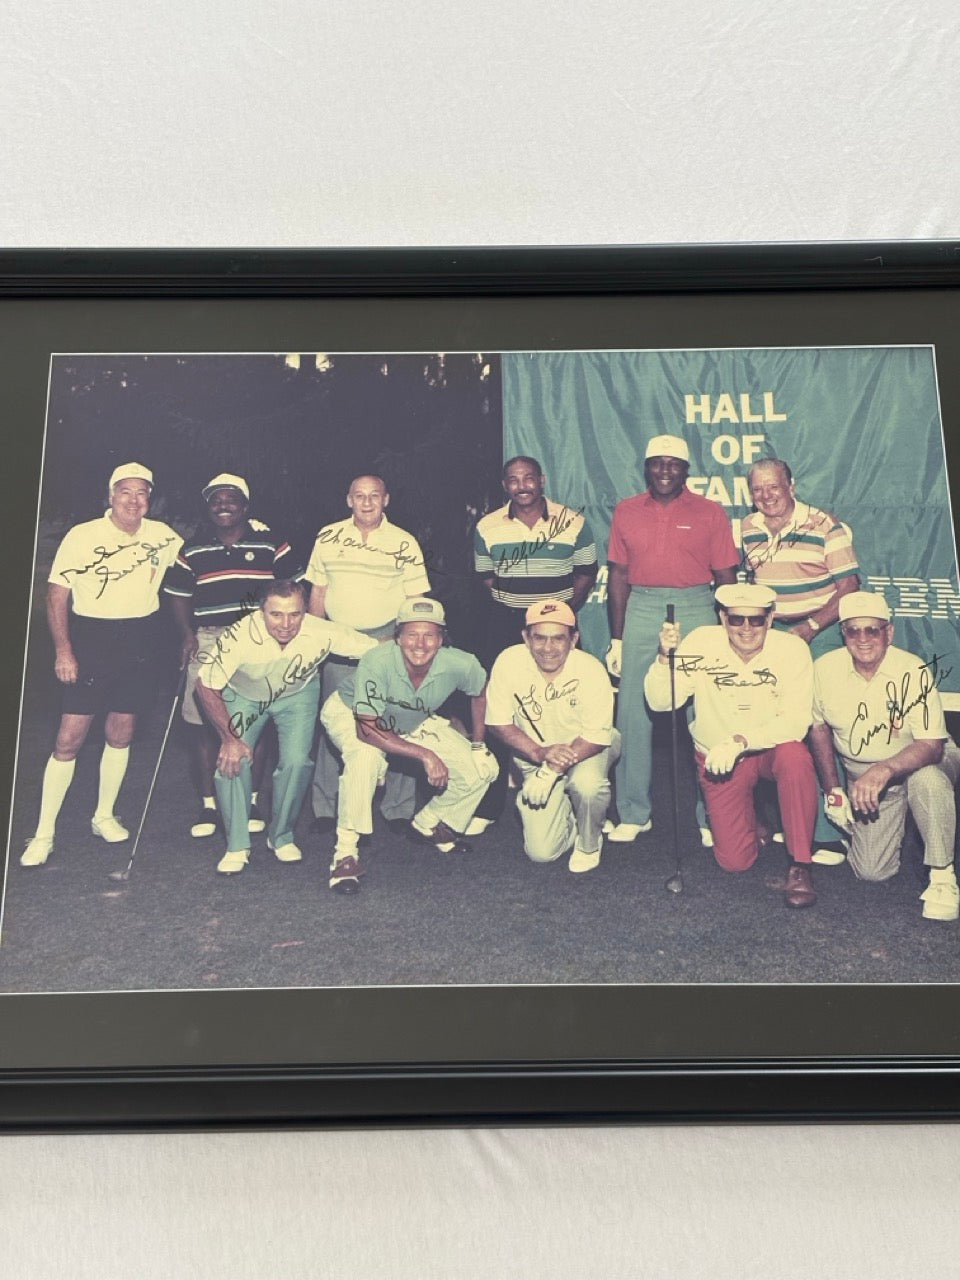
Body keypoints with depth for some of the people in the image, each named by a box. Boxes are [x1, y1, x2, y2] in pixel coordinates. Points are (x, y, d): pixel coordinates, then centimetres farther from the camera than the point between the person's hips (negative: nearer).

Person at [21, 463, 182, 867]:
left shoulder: (163, 536, 3)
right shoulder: (82, 536, -7)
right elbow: (57, 594, -6)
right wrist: (63, 650, -14)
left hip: (140, 642, 4)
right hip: (91, 640, -3)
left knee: (121, 733, 12)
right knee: (69, 739, -5)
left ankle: (104, 816, 29)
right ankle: (44, 834, 2)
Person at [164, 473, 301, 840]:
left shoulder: (269, 543, 3)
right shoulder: (193, 549, 9)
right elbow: (178, 593, 14)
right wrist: (187, 634, 1)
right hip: (207, 641, 2)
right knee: (201, 720, -4)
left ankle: (251, 801, 14)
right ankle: (208, 805, 7)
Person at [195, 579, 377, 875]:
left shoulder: (323, 633, -35)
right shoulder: (241, 636, -38)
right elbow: (206, 686, -24)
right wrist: (229, 738, -24)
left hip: (298, 694, 1)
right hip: (243, 695, -1)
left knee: (296, 761, -17)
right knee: (232, 759, -18)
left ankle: (281, 836, 8)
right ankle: (236, 847, 0)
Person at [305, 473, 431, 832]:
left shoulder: (405, 543, 2)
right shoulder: (327, 538, 6)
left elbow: (415, 599, 3)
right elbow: (317, 592, 11)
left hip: (388, 639, -1)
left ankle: (398, 809, 8)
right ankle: (325, 809, 11)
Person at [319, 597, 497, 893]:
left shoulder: (459, 665, -28)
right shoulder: (377, 662, -40)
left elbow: (480, 691, -3)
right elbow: (367, 730, -36)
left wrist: (478, 746, -2)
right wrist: (426, 755, -39)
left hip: (414, 724, 5)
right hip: (349, 713, -4)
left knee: (484, 768, -5)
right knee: (366, 756, -39)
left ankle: (429, 824, 21)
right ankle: (346, 852, -24)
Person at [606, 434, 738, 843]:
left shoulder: (710, 513, 5)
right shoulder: (626, 511, 10)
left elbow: (725, 577, 5)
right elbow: (618, 575, 10)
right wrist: (616, 639, 7)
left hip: (696, 610, -2)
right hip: (641, 611, 2)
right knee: (633, 713, 2)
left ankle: (710, 816, 9)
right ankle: (633, 814, 12)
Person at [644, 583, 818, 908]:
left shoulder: (792, 649, -18)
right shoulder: (702, 643, -15)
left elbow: (796, 722, -24)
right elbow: (659, 702, -18)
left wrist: (741, 741, -37)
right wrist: (666, 656, -35)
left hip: (772, 747, -1)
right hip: (716, 756, 1)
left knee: (795, 757, -37)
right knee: (735, 860, -6)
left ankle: (800, 866, -19)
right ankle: (749, 822, 32)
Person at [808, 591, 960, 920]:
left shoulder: (914, 672, -24)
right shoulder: (824, 670, -13)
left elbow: (932, 745, -28)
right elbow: (819, 726, 4)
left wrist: (884, 770, -45)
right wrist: (833, 790, 3)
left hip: (917, 761, -3)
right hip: (864, 777, 3)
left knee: (927, 779, -40)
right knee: (871, 872, -6)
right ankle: (896, 823, 30)